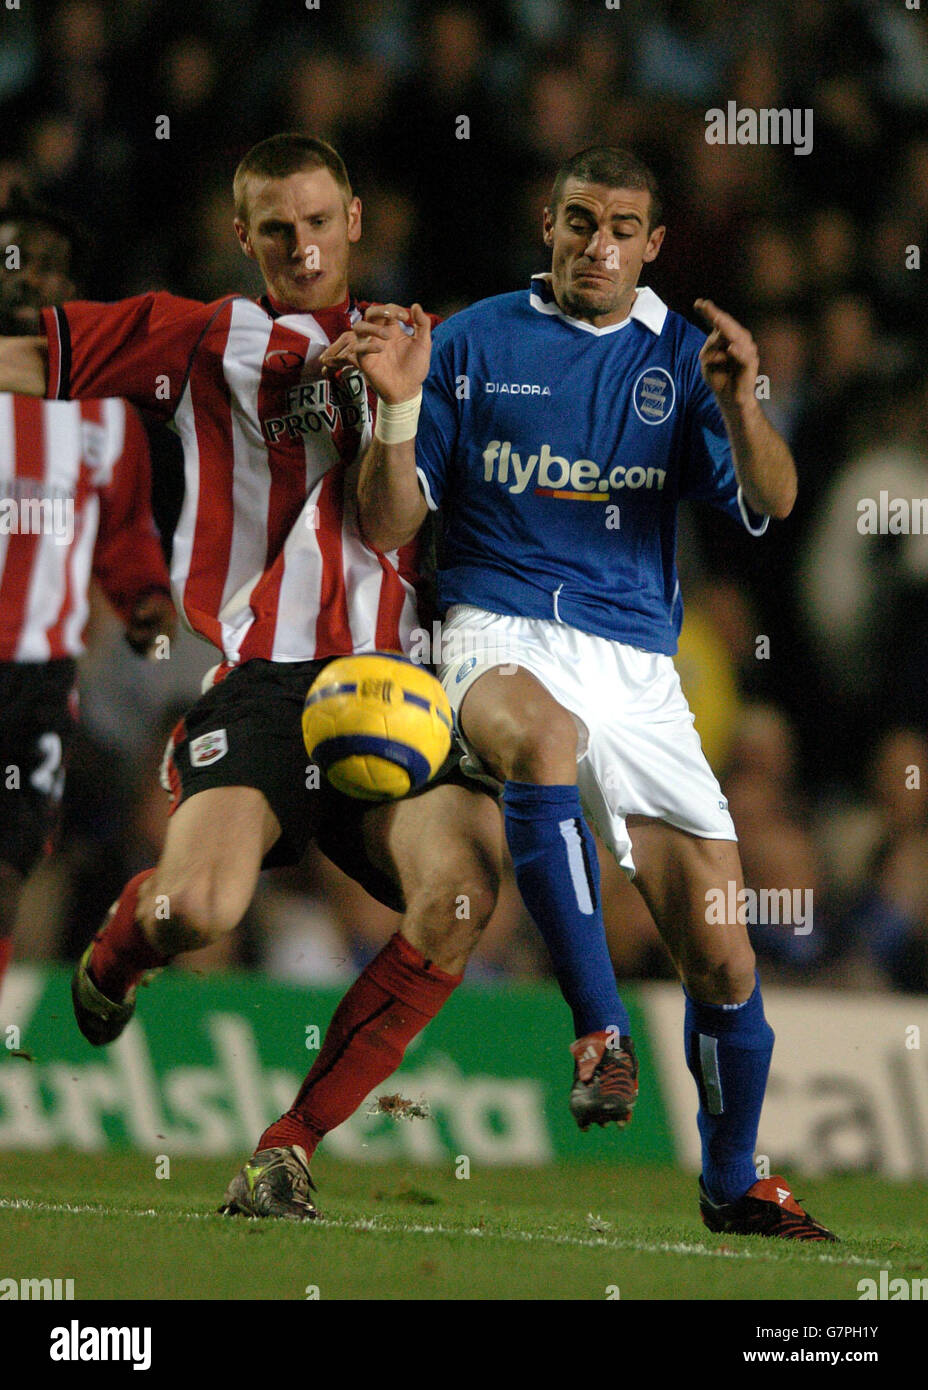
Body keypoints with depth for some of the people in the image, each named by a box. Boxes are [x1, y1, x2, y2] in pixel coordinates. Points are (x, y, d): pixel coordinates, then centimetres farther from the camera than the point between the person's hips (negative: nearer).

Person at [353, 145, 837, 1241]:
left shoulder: (681, 357, 12)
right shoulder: (475, 342, 8)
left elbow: (770, 504, -1)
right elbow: (387, 527, 6)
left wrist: (738, 403, -20)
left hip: (638, 661, 2)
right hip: (502, 638, -2)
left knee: (720, 953, -2)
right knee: (543, 737, -41)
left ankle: (732, 1183, 21)